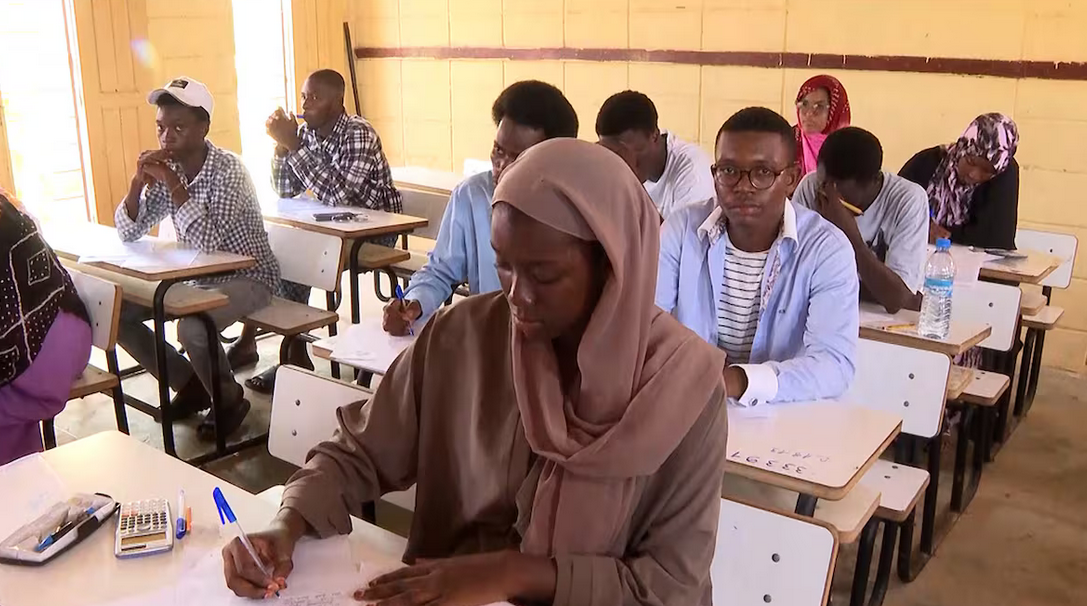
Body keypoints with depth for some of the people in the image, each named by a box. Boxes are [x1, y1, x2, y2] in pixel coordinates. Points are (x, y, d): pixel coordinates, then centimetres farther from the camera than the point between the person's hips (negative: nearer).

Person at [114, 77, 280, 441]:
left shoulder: (228, 171, -21)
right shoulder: (168, 170, -1)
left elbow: (208, 244, -31)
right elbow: (127, 234, 0)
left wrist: (173, 183, -30)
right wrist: (139, 181, -15)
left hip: (247, 278, -7)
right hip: (195, 276, 8)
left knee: (192, 328, -33)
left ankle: (230, 398, -3)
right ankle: (189, 383, 12)